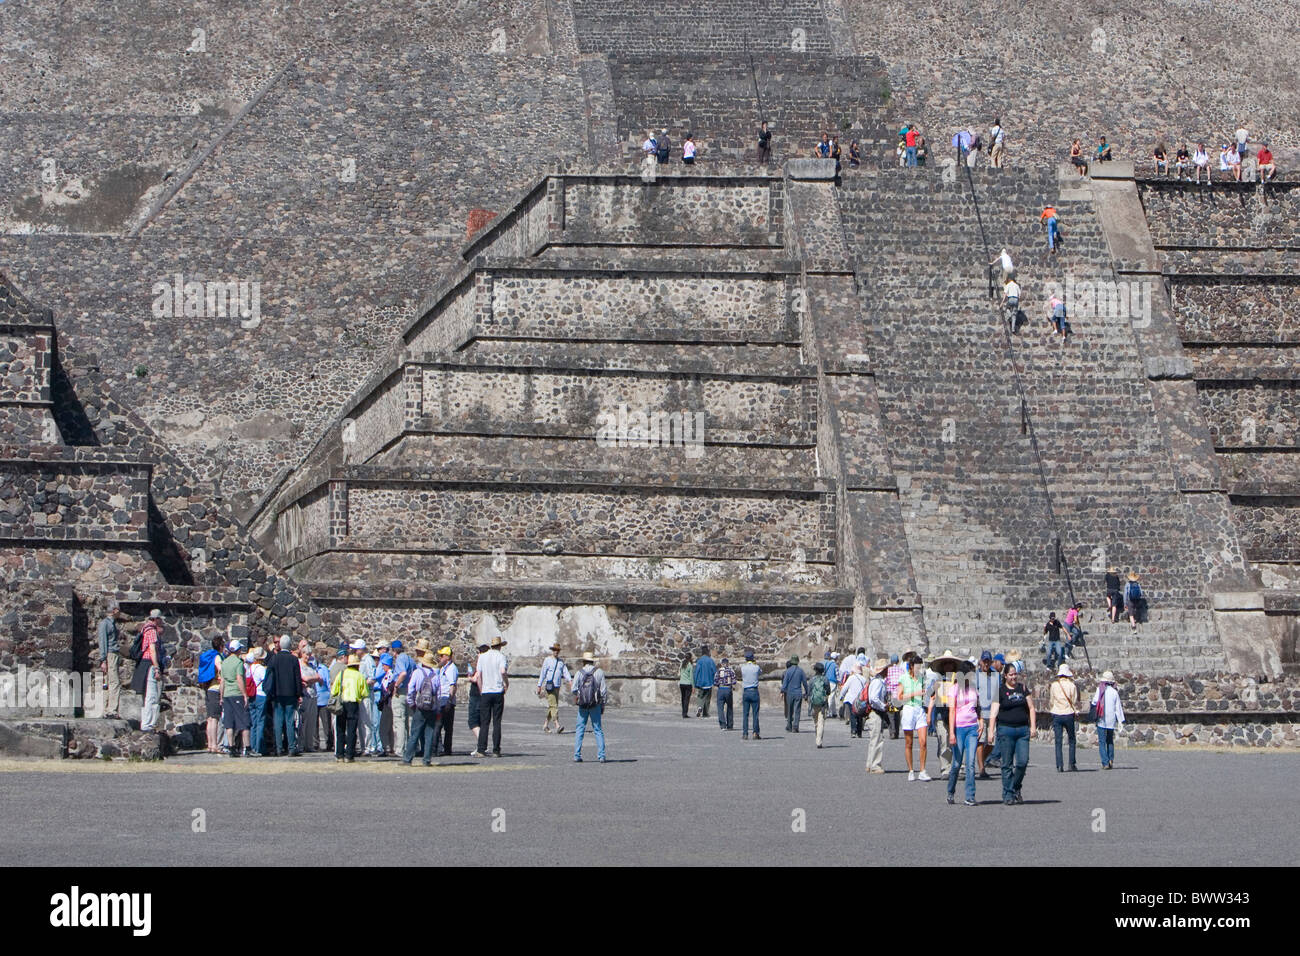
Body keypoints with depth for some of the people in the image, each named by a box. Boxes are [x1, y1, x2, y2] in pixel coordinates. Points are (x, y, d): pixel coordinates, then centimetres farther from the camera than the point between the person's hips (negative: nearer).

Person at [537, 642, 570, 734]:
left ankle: (545, 725, 23)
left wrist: (570, 680, -14)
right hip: (549, 687, -6)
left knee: (552, 707, 11)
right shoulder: (547, 661, -2)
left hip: (557, 687, 6)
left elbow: (565, 672, 5)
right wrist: (539, 686, -7)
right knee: (553, 705, -14)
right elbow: (542, 673, -4)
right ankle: (557, 726, -22)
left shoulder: (561, 662, 14)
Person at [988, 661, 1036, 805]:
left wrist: (1033, 726, 5)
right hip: (1006, 729, -3)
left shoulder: (1022, 688, 11)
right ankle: (1008, 794, 4)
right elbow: (994, 712, -4)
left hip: (1023, 729, 3)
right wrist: (991, 730, -12)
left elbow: (1031, 708, 14)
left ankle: (1016, 789, 14)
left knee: (1023, 761, -6)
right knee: (1007, 764, -1)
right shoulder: (1000, 691, 0)